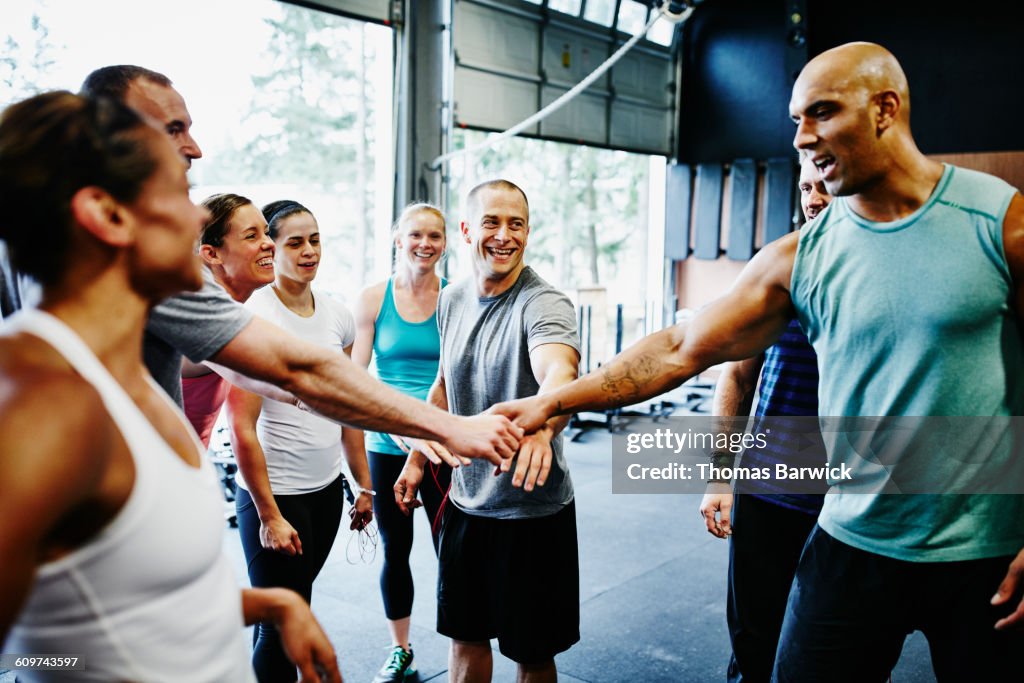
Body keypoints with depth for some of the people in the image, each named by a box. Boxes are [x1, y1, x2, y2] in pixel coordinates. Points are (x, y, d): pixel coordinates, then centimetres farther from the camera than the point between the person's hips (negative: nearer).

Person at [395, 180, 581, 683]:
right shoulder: (452, 300, 2)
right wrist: (417, 460, 15)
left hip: (532, 510, -5)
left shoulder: (545, 304, -18)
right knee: (465, 638, 19)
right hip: (466, 502, 5)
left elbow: (559, 371, -39)